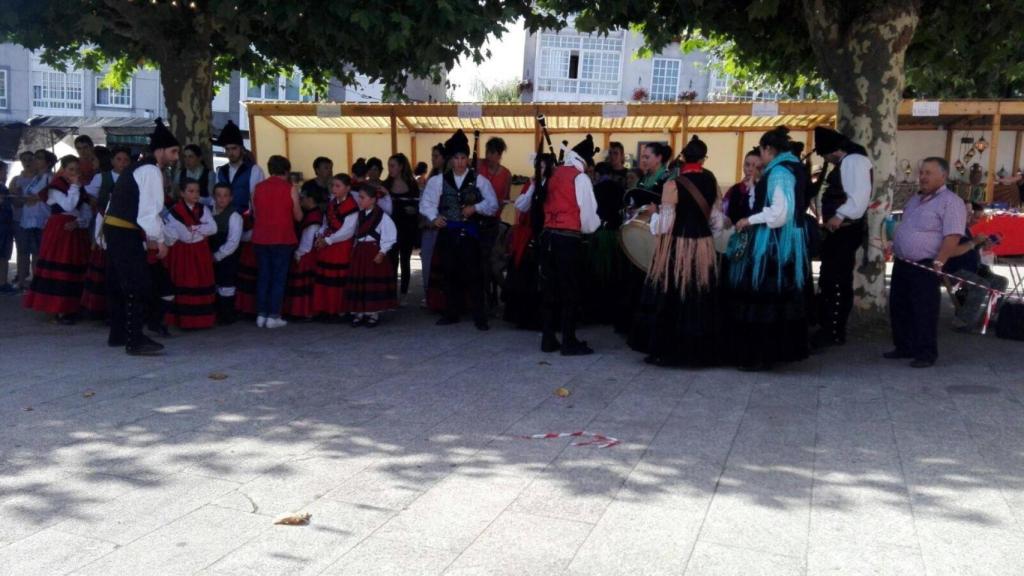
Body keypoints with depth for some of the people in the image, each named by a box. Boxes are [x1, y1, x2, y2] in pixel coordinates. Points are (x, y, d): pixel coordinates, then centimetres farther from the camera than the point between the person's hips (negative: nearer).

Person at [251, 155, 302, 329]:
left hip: (260, 239, 4)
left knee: (263, 277, 11)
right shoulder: (290, 188, -5)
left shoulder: (258, 188, 5)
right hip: (282, 239, -4)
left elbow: (255, 214, 10)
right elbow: (298, 217, -1)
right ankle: (273, 316, 2)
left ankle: (261, 315, 12)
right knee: (279, 278, 2)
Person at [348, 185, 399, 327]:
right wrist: (355, 250, 8)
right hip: (359, 253, 6)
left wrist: (382, 252, -15)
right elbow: (356, 234, 17)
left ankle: (374, 313, 7)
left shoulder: (382, 216, -10)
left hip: (374, 253, -6)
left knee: (374, 283, -2)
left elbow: (390, 236, -13)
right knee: (358, 283, 6)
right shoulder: (360, 215, 11)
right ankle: (359, 313, 15)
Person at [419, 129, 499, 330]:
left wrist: (475, 208, -20)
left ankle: (479, 316, 1)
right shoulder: (438, 180, 8)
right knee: (450, 273, 9)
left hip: (469, 232, -3)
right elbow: (426, 202, 13)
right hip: (447, 232, 3)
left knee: (473, 273, -4)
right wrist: (434, 217, -4)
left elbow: (492, 204, -5)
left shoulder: (478, 180, 1)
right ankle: (451, 313, 21)